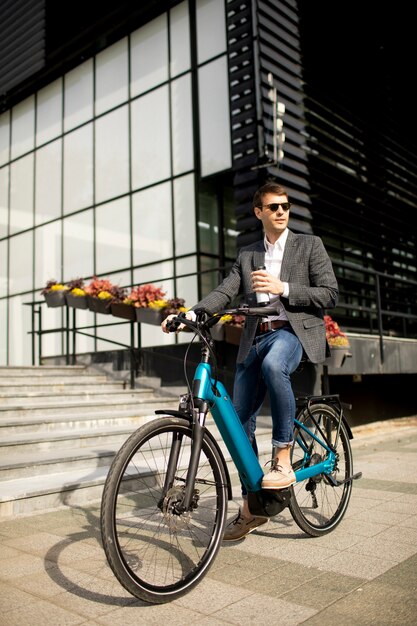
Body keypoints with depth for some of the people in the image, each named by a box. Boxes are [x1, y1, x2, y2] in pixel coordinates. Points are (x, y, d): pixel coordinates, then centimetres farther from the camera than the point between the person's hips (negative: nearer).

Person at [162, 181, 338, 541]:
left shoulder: (309, 245, 9)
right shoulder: (247, 255, 18)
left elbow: (330, 295, 1)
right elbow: (225, 292, 5)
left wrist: (282, 288, -11)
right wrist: (190, 314, -13)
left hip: (295, 330, -4)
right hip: (256, 338, 4)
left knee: (272, 365, -40)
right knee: (239, 422, 1)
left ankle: (283, 459, -23)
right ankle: (251, 506, 18)